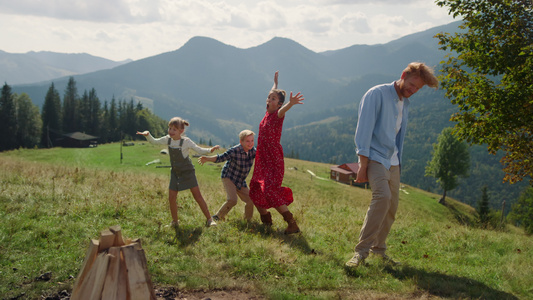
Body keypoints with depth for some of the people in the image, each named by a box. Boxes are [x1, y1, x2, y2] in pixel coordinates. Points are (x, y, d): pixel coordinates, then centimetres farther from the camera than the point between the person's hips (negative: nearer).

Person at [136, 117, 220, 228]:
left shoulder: (186, 141, -16)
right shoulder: (168, 139, -3)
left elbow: (200, 150, -13)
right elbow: (154, 141, 11)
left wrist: (210, 150, -31)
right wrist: (147, 135, -9)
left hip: (187, 172, -5)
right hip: (175, 173, 5)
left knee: (197, 196, -6)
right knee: (171, 198, 0)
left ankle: (209, 219, 2)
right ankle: (175, 222, 17)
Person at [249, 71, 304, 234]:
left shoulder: (278, 115, -11)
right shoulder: (268, 112, 9)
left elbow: (282, 110, -37)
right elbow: (273, 93, 29)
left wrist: (291, 103, -58)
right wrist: (275, 82, 45)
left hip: (274, 161, -9)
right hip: (262, 159, 9)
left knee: (270, 190, -21)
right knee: (255, 191, 14)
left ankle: (292, 224, -20)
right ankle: (266, 220, 32)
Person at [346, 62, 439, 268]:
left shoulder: (405, 104, 15)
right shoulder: (377, 94, -8)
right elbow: (364, 130, -14)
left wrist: (398, 162, 13)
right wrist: (363, 164, -19)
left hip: (393, 162, 8)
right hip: (375, 157, -8)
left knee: (391, 206, 5)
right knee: (382, 197, -26)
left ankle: (378, 248, 21)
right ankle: (362, 251, -23)